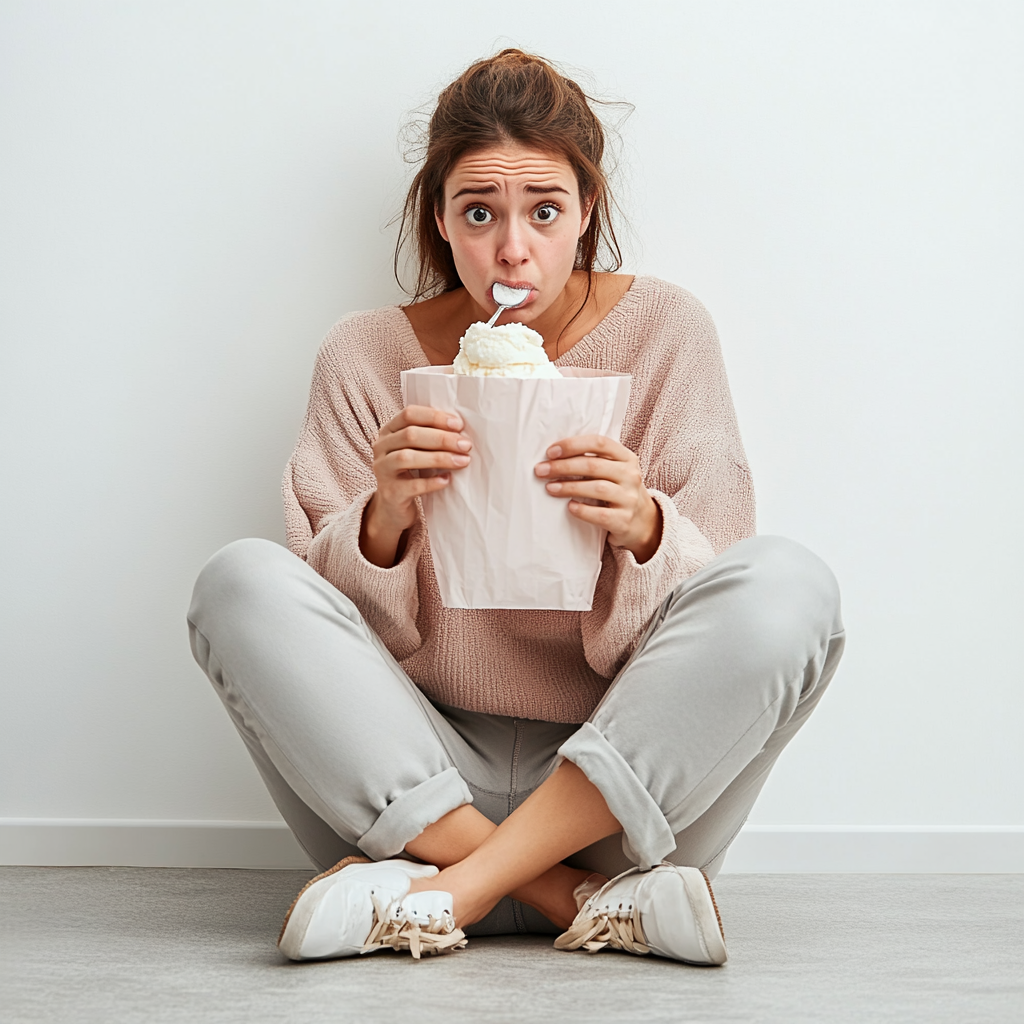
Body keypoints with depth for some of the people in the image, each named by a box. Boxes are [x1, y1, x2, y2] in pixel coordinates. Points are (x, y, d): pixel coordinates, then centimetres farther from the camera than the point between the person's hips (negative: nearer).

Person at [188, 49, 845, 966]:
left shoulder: (663, 330, 0)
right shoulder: (368, 357, 2)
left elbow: (717, 615, -4)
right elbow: (345, 635, -1)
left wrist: (644, 530, -26)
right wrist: (384, 522, -22)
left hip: (621, 786, 0)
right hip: (414, 778, 1)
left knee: (789, 586, -25)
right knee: (241, 583, -21)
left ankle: (449, 891, -24)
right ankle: (588, 907, -24)